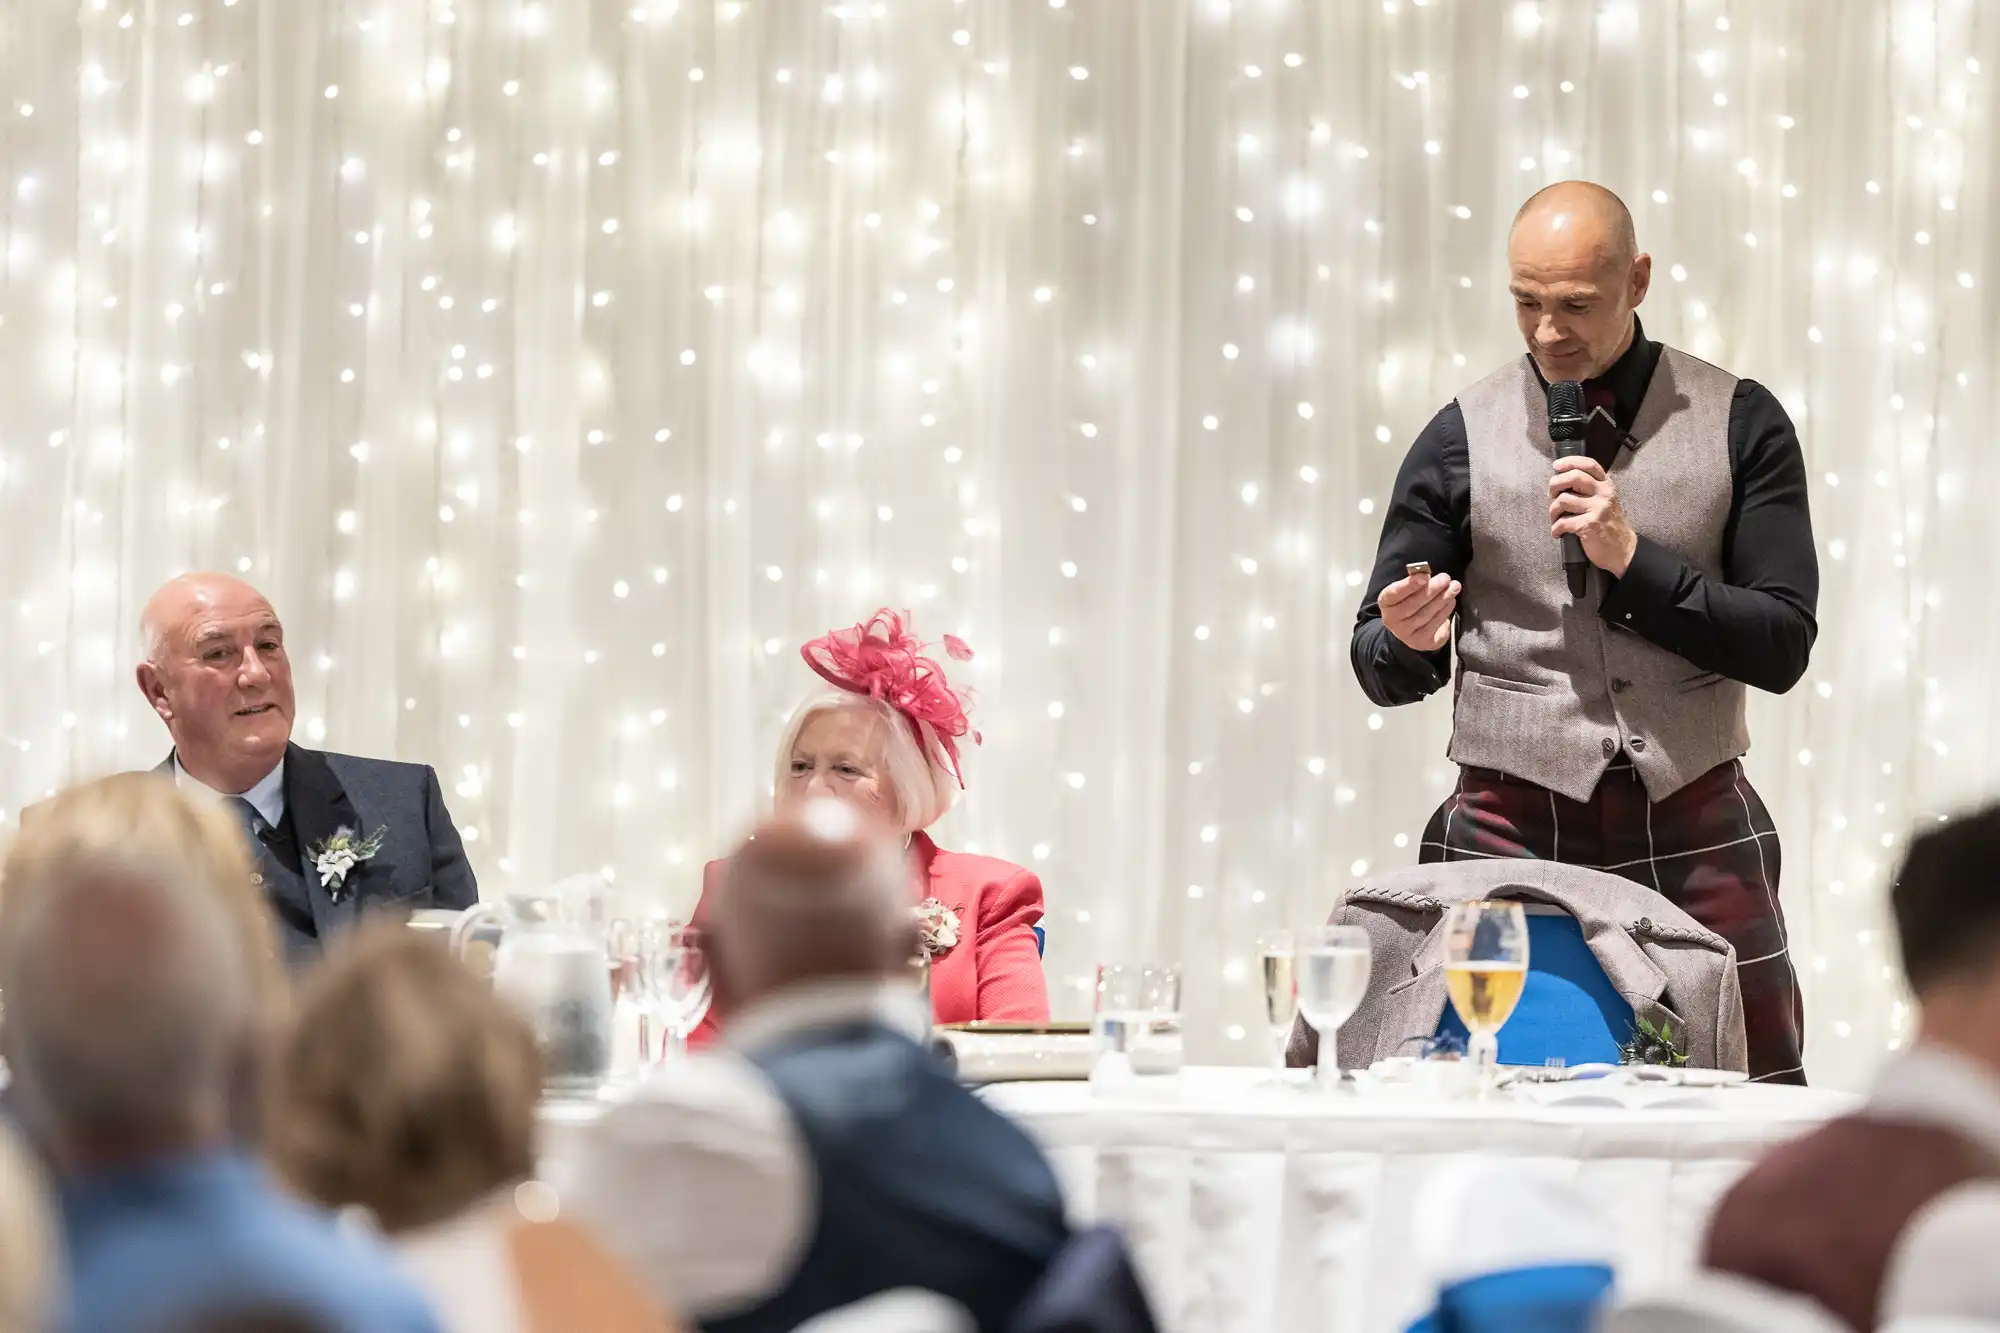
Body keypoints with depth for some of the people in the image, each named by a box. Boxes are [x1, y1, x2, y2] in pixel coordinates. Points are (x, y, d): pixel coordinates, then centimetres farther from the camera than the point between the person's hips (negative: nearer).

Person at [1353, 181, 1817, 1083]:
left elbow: (1782, 646, -2)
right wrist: (1407, 639, -16)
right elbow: (1385, 672, 7)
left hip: (1693, 833, 0)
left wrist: (1635, 560, -12)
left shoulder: (1740, 425, 3)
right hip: (1511, 832, 0)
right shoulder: (1463, 440, 4)